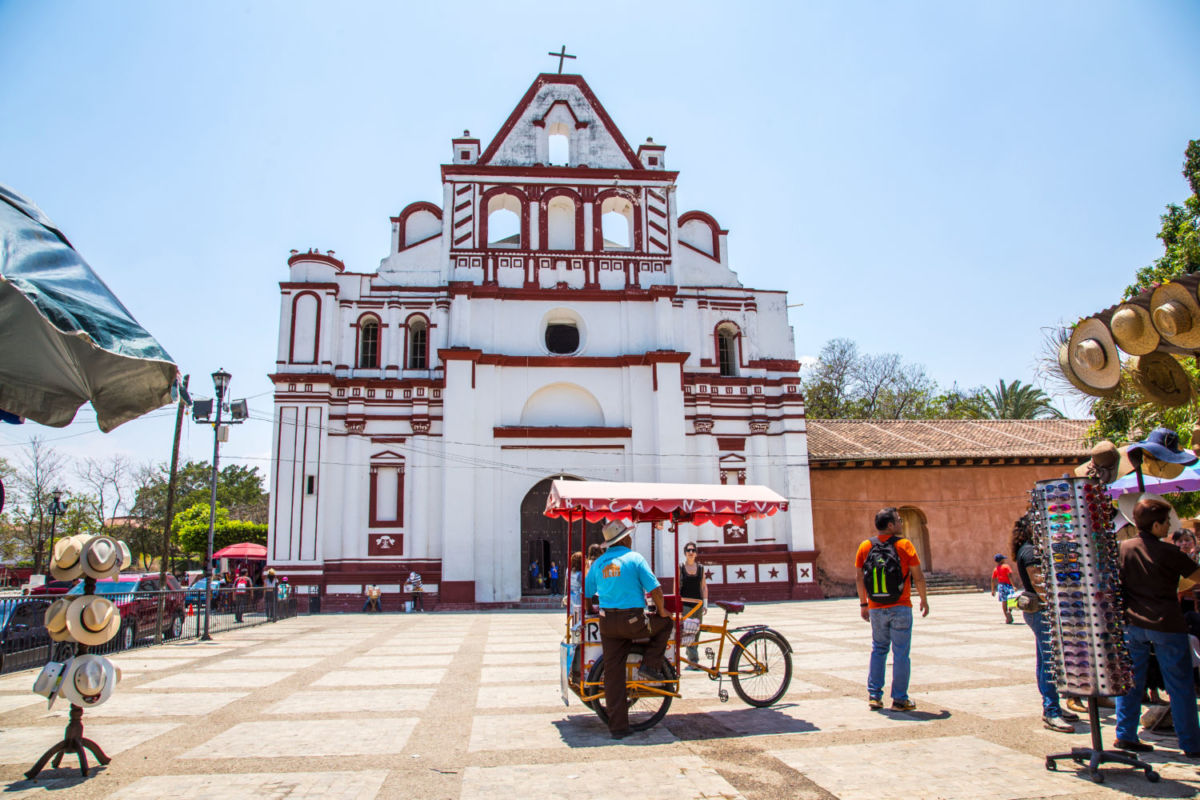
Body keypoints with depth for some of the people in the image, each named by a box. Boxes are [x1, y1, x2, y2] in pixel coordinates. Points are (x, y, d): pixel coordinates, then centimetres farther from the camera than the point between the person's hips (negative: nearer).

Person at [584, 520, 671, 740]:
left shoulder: (598, 563, 10)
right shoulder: (634, 558, -4)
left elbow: (585, 593, 13)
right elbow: (655, 589, -8)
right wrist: (662, 611, 8)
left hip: (607, 623, 5)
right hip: (633, 622, -4)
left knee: (613, 674, 8)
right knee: (665, 623, 22)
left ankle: (617, 727, 10)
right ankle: (650, 667, 13)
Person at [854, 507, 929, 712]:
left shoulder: (865, 547, 1)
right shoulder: (904, 545, -9)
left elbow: (858, 577, 3)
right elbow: (918, 576, -7)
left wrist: (863, 603, 13)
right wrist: (924, 600, 8)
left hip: (876, 609, 4)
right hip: (900, 608, -4)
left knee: (878, 650, 16)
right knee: (901, 653, 5)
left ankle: (874, 695, 13)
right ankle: (900, 699, 9)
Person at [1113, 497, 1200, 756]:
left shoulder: (1122, 549, 0)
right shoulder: (1169, 553, -12)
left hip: (1132, 624, 4)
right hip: (1166, 625, -4)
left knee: (1130, 682, 12)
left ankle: (1125, 735, 15)